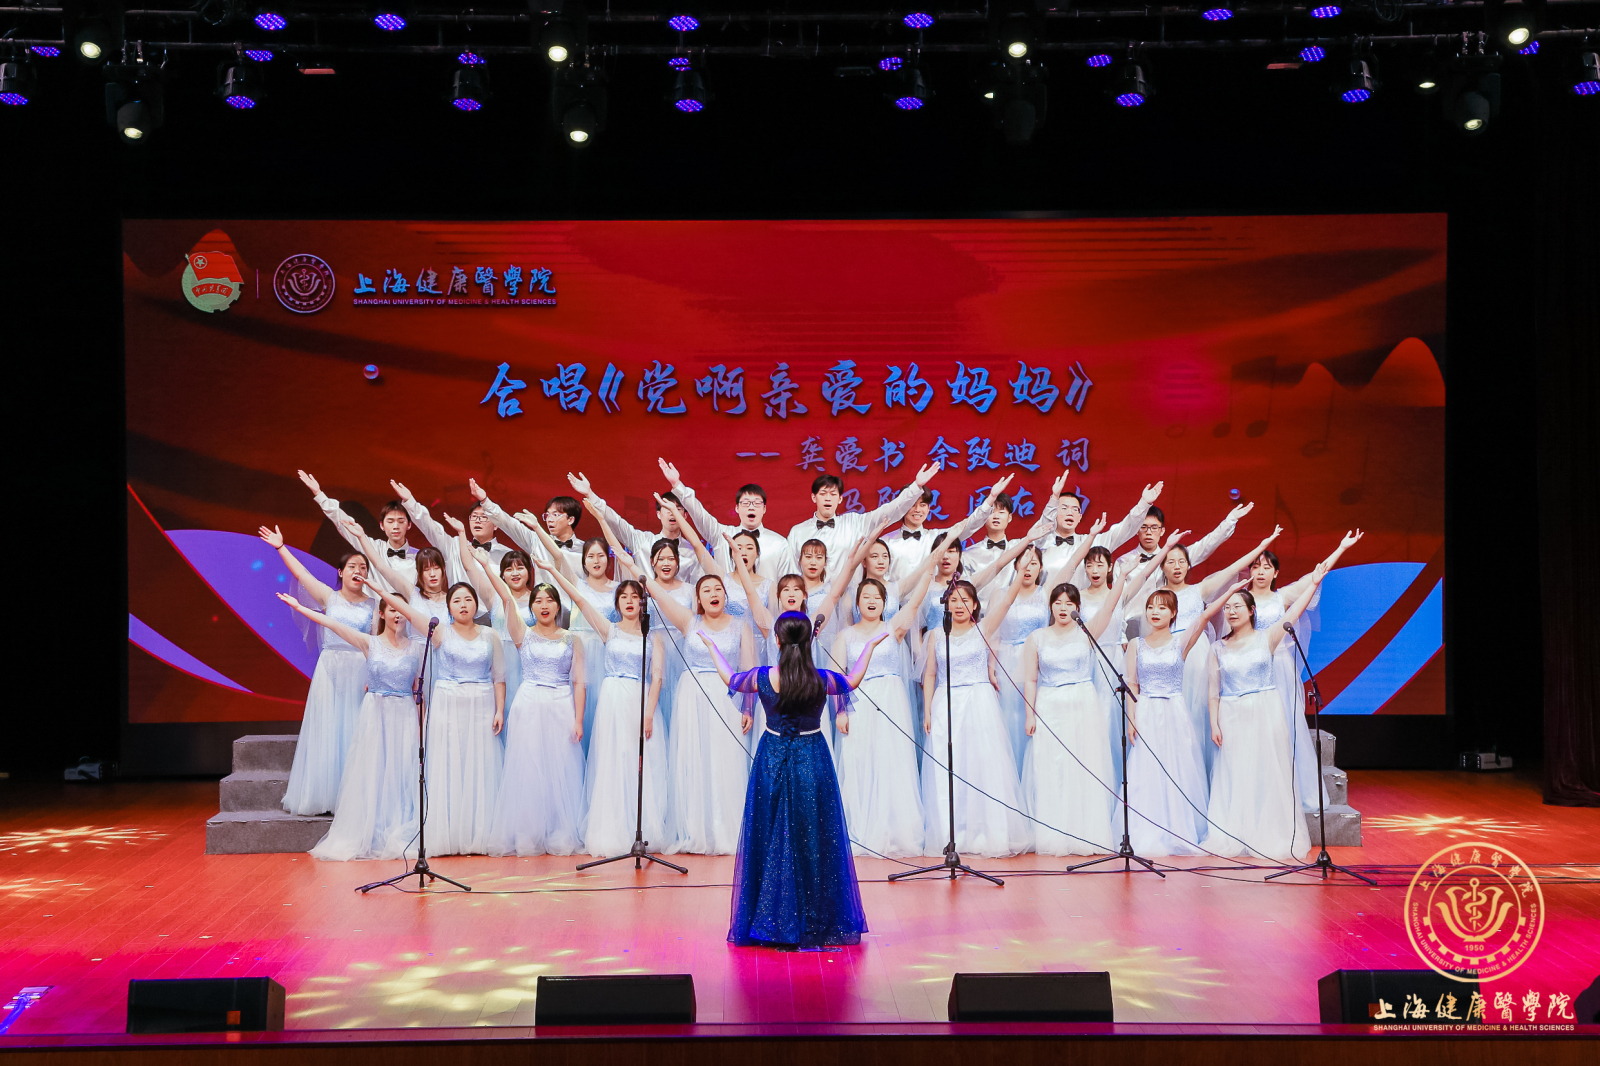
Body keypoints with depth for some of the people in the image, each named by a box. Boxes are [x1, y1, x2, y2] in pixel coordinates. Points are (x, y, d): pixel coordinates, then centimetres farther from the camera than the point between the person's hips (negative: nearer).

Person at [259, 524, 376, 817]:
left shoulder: (373, 605, 5)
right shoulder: (329, 598, 6)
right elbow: (300, 573, 2)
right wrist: (281, 547, 0)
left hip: (361, 672, 0)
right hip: (330, 670, 0)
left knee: (355, 732, 0)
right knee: (327, 730, 1)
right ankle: (325, 795, 6)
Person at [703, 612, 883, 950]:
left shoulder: (762, 678, -12)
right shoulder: (822, 680, -12)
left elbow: (730, 679, 10)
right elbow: (853, 681, 11)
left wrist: (711, 646, 26)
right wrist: (870, 646, 26)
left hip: (772, 762, 0)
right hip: (812, 763, 0)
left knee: (770, 842, 9)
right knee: (815, 841, 9)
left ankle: (771, 923, 14)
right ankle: (816, 924, 14)